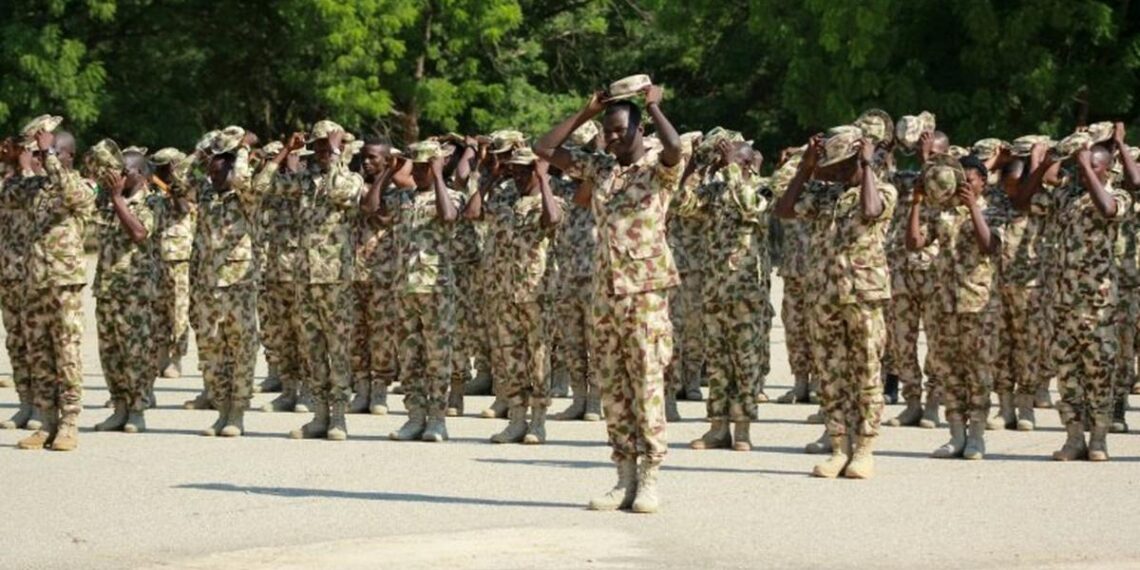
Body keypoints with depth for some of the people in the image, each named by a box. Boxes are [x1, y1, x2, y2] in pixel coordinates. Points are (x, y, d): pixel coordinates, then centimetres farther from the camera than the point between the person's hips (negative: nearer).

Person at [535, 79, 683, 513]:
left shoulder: (658, 168, -3)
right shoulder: (598, 168, 12)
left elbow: (674, 148, -27)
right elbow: (544, 149, 12)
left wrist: (654, 104, -13)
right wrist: (586, 112, 8)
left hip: (646, 291, -6)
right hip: (606, 290, 6)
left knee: (648, 384, -5)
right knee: (612, 387, 5)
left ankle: (649, 481, -1)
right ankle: (625, 479, 10)